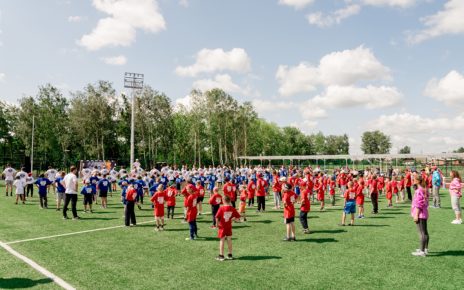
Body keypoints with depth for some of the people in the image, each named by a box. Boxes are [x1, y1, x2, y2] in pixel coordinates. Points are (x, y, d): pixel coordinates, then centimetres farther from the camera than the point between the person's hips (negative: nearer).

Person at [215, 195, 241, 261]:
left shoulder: (221, 208, -15)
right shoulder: (232, 209, -5)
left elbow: (217, 217, -19)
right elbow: (237, 217, 0)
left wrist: (217, 224, -4)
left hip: (222, 227, -3)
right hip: (229, 227, 3)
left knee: (222, 241, 5)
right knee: (229, 240, 15)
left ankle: (221, 256, 8)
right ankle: (230, 255, 23)